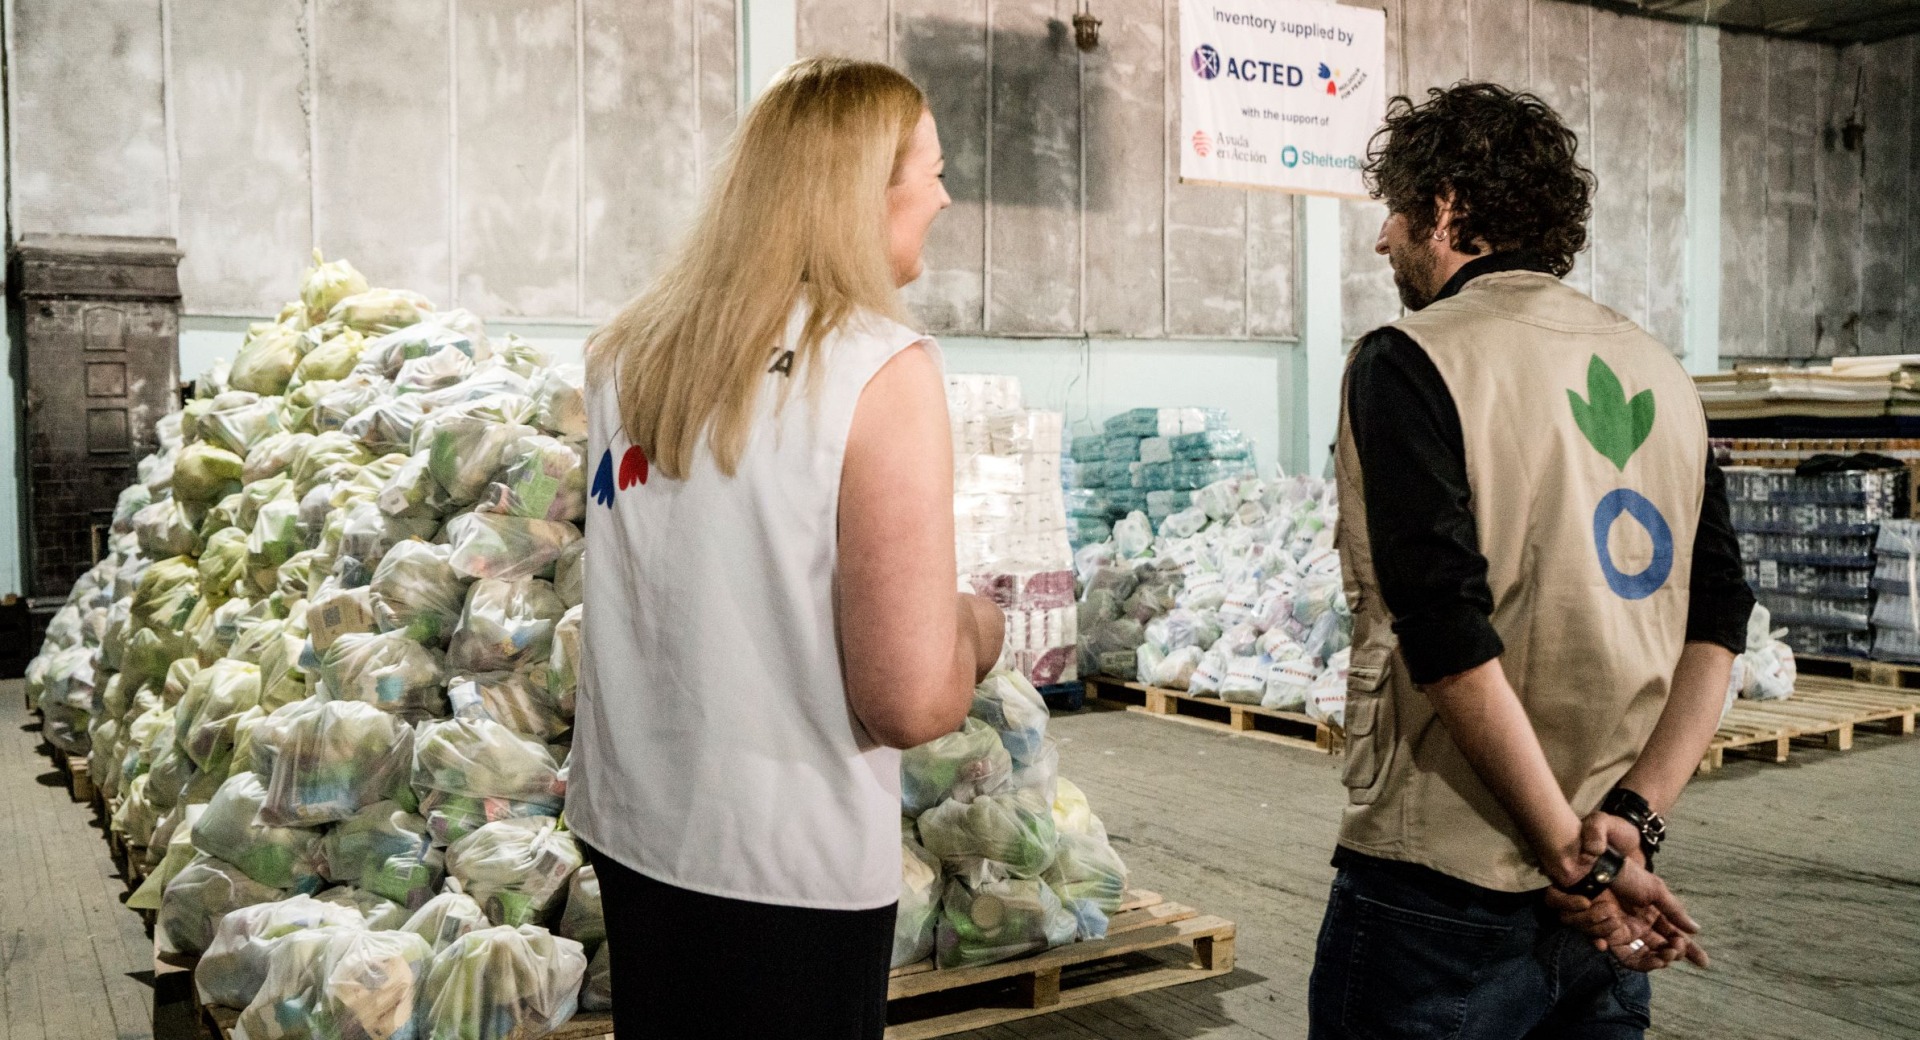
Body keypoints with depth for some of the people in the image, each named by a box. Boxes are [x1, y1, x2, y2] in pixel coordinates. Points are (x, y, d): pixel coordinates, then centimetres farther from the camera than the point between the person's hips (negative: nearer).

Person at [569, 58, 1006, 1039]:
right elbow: (912, 703, -21)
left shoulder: (626, 351, 2)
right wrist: (978, 623, -1)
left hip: (626, 823, 6)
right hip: (786, 860, -6)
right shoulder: (882, 367, -18)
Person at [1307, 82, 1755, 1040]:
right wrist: (1631, 816, -3)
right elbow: (1718, 621, 4)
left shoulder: (1408, 362, -11)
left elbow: (1449, 637, -19)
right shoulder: (1660, 372, 9)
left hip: (1445, 891, -6)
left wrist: (1571, 855, -13)